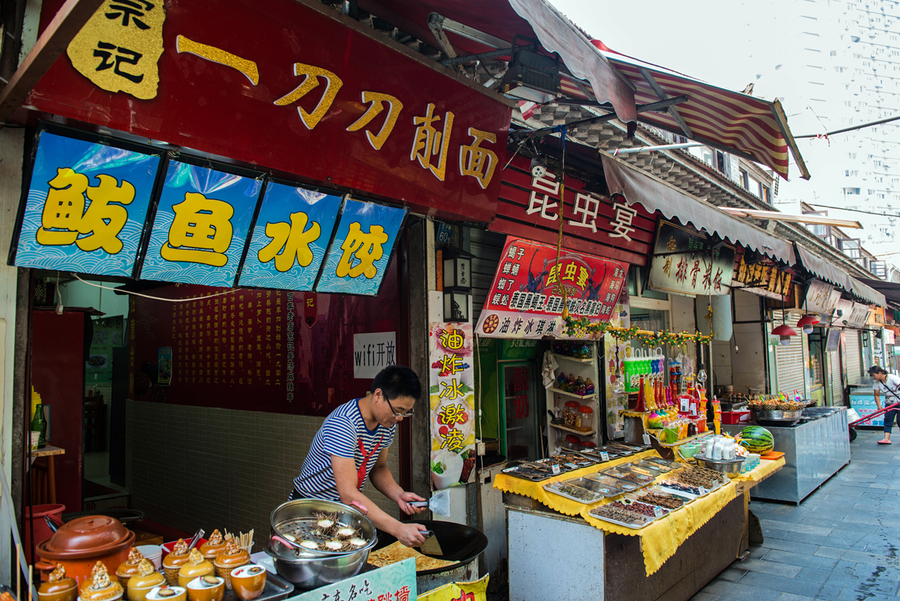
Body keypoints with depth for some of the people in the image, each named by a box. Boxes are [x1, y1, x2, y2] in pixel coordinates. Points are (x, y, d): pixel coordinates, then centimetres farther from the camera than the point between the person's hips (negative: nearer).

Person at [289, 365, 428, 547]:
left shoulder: (387, 423, -4)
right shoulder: (342, 424, -28)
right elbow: (348, 494, -34)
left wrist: (398, 495, -10)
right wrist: (398, 529, -39)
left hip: (346, 510, 6)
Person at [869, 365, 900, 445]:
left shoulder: (892, 378, -22)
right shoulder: (877, 382, -5)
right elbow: (877, 395, 3)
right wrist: (879, 406, -6)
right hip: (889, 403, 5)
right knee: (887, 419, -5)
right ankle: (887, 439, -9)